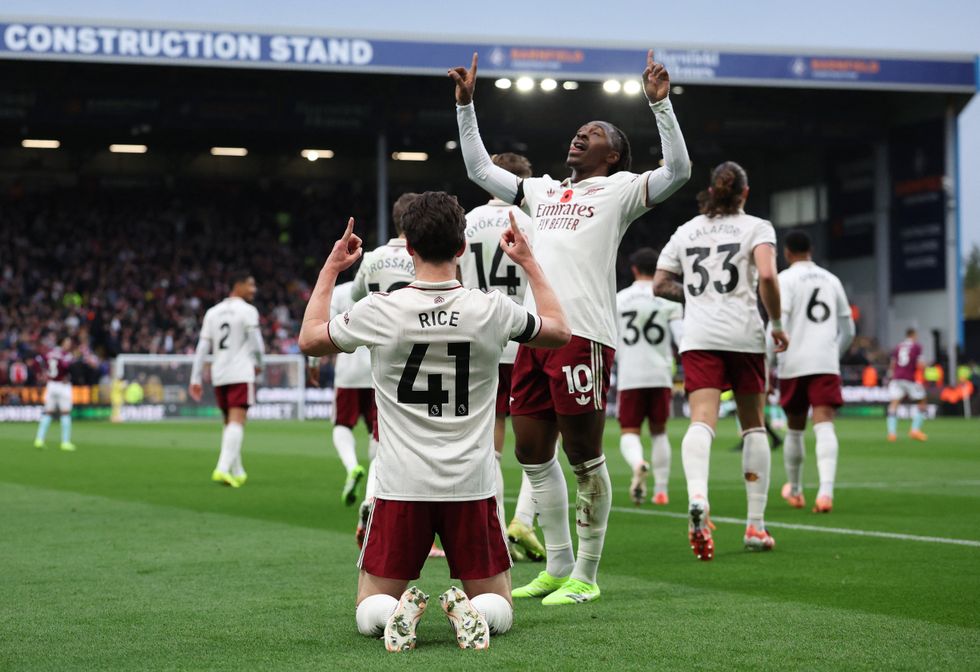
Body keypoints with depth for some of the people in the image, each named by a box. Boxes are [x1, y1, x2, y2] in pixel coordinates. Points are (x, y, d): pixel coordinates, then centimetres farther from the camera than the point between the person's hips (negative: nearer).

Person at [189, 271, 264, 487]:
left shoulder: (212, 312, 13)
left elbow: (202, 348, 9)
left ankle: (237, 472, 21)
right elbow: (256, 344, -7)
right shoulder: (247, 311, -4)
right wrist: (258, 363, 13)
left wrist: (195, 379, 9)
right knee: (236, 422, -12)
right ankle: (223, 468, -26)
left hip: (218, 375, 6)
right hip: (241, 374, -6)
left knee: (230, 423, 17)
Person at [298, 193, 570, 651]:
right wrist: (529, 262, 25)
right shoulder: (492, 311, -6)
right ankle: (471, 611, -17)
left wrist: (331, 268, 22)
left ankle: (399, 611, -19)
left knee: (369, 613, 15)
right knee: (499, 609, 17)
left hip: (401, 490, 0)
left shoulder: (378, 311, -8)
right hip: (472, 488, 1)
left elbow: (309, 339, 13)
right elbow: (559, 331, 16)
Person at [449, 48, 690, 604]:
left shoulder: (620, 190, 6)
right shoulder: (543, 190, 24)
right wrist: (466, 105, 29)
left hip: (583, 335, -7)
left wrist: (660, 103, -15)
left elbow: (678, 170, -8)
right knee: (533, 454, 10)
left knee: (585, 457, -2)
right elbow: (480, 168, 33)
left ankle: (586, 575, 6)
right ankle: (557, 565, 22)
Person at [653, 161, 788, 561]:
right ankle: (756, 525, 11)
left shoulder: (686, 231, 15)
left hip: (698, 336, 1)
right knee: (753, 426, 11)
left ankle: (697, 497, -42)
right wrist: (777, 324, -2)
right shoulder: (756, 227, 4)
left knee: (701, 421, -12)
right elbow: (767, 275, -13)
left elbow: (659, 284, 15)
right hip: (744, 335, -1)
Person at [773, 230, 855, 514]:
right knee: (824, 426, -10)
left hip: (794, 365, -2)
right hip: (827, 364, 2)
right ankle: (826, 490, -30)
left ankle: (795, 491, 29)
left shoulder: (785, 279, 1)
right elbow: (848, 331, 19)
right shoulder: (831, 280, 15)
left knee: (795, 430, 14)